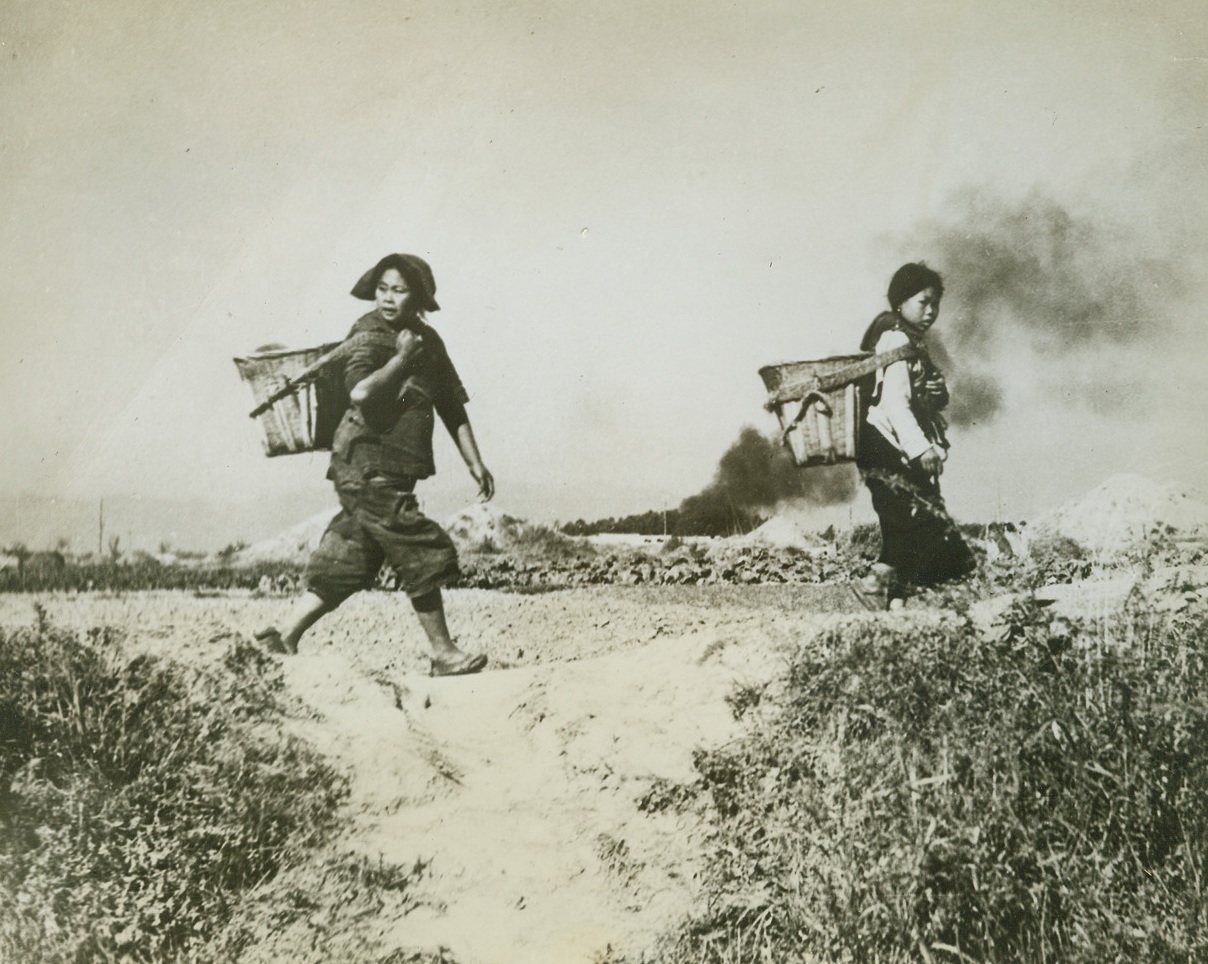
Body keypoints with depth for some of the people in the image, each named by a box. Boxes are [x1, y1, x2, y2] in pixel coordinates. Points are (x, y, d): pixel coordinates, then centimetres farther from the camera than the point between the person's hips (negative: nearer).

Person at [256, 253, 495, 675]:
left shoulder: (428, 340, 13)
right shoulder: (369, 334, -9)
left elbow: (452, 405, 19)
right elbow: (361, 391, -29)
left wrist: (475, 463, 16)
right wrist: (401, 357, -17)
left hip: (394, 473, 8)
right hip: (368, 468, -8)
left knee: (346, 562, 10)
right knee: (423, 556, -5)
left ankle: (285, 639, 19)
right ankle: (444, 655, 6)